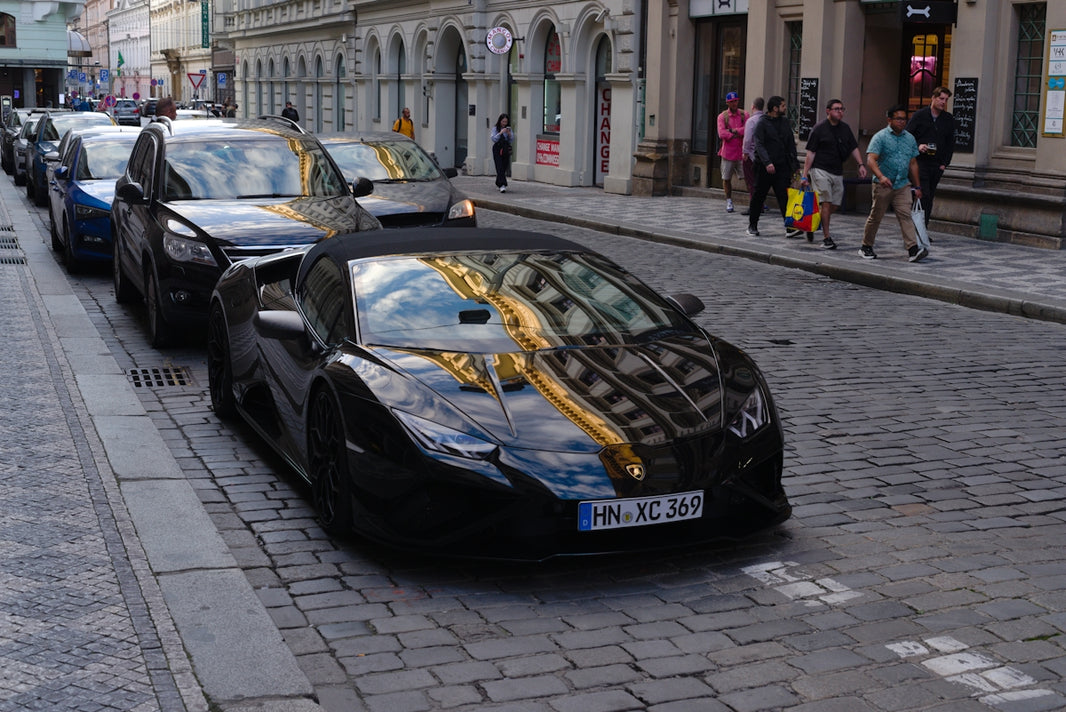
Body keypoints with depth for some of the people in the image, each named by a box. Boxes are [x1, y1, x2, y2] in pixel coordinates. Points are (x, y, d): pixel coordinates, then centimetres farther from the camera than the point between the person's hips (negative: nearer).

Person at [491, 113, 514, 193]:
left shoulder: (509, 129, 9)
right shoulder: (495, 128, 2)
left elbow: (512, 140, 5)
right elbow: (494, 139, -8)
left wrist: (509, 134, -13)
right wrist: (500, 133, -17)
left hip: (506, 150, 3)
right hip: (497, 150, -3)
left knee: (504, 168, 5)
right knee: (500, 168, -13)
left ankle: (498, 184, 22)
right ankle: (502, 185, -22)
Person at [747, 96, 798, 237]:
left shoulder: (785, 122, 11)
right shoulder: (762, 123, -6)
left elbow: (791, 144, 16)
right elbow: (759, 145, -14)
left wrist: (794, 162, 10)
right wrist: (767, 162, -27)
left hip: (782, 166, 4)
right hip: (765, 167, -4)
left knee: (784, 196, -4)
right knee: (759, 197, 6)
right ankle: (752, 226, 18)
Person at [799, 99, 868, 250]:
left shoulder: (845, 128, 12)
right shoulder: (819, 128, -4)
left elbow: (854, 148, 18)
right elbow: (810, 153, -5)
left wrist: (861, 164, 3)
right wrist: (805, 175, -10)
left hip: (837, 172, 6)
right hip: (820, 170, -6)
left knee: (834, 205, 5)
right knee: (825, 203, -11)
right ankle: (826, 238, -6)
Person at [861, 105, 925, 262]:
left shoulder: (910, 138, 12)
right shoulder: (880, 137, -5)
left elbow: (913, 164, 19)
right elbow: (871, 159, -17)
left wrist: (917, 186, 18)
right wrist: (881, 176, -32)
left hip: (903, 185, 4)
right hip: (883, 185, -4)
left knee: (905, 215, -8)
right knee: (875, 217, 5)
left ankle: (913, 249, -17)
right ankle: (866, 247, 20)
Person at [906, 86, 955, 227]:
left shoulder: (949, 120, 11)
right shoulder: (919, 115, 1)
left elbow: (950, 144, 14)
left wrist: (944, 163, 5)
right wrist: (918, 146, -15)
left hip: (937, 165, 4)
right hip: (920, 161, -4)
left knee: (929, 198, 6)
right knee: (924, 195, -14)